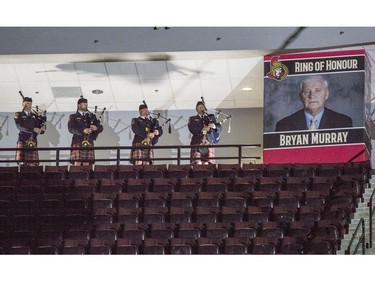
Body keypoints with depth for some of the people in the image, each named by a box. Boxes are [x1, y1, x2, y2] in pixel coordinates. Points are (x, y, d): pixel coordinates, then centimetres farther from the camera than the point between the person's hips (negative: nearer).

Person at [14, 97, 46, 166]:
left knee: (33, 164, -2)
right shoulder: (18, 115, 5)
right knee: (22, 163, -10)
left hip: (33, 141, 4)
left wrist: (42, 128, -12)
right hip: (23, 140, -4)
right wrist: (33, 129, -20)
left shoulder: (35, 116, 18)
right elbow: (19, 126, -11)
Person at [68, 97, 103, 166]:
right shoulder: (73, 117, 11)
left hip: (89, 143, 3)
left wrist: (96, 128, -13)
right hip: (78, 142, -3)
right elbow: (71, 129, -6)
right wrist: (83, 130, -23)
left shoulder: (92, 116, 21)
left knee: (86, 164, -4)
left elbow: (100, 128, 13)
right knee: (77, 164, -12)